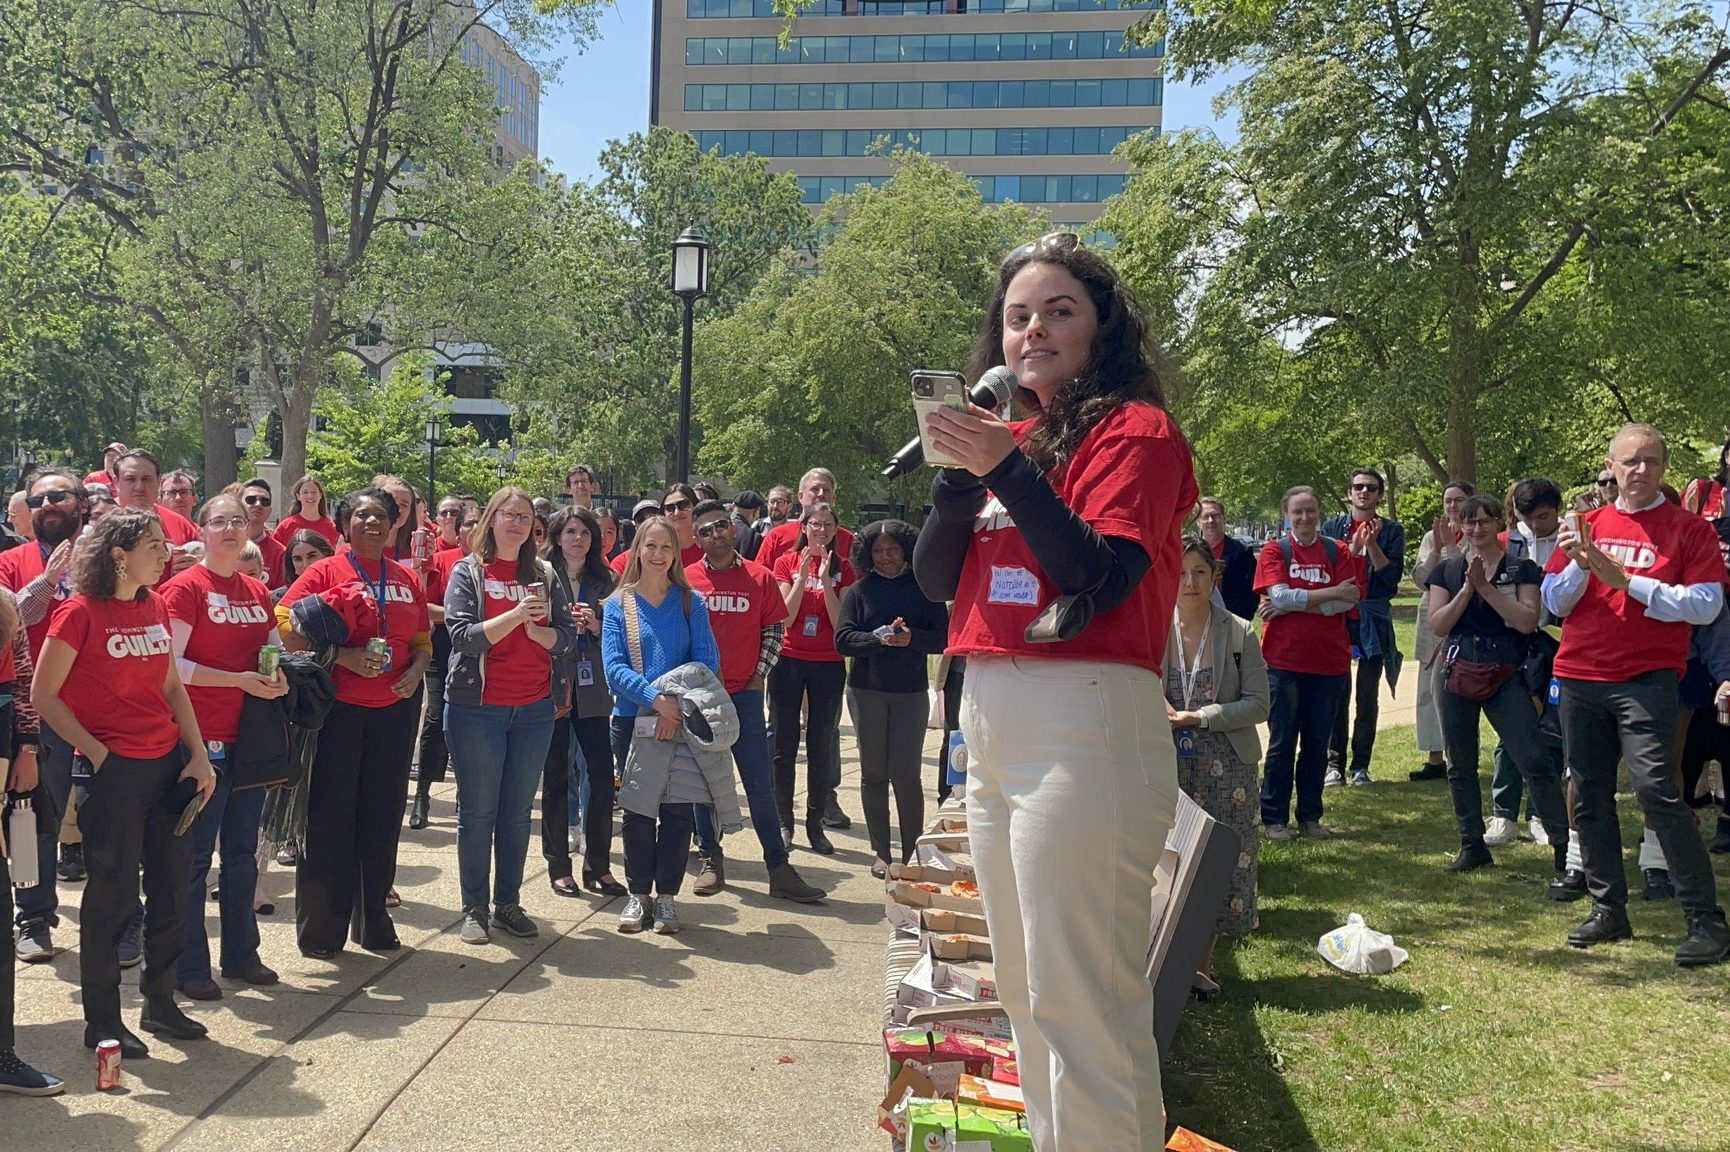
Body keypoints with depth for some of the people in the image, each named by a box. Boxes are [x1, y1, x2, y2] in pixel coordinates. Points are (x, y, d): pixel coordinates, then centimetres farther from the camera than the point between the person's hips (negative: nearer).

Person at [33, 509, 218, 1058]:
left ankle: (160, 1002, 27)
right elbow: (44, 696, -9)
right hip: (114, 768, -6)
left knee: (173, 887, 11)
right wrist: (97, 753, -12)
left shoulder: (155, 607, 8)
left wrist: (199, 755, 7)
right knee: (112, 895, 2)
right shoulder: (80, 612, -11)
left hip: (168, 763, 6)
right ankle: (102, 1022, 16)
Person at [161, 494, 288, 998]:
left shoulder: (258, 591, 11)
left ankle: (241, 954, 26)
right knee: (195, 853, 1)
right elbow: (173, 665, -14)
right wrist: (240, 680, -19)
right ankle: (189, 967, 11)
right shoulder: (186, 587, -7)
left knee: (243, 852, 14)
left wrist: (279, 677, -2)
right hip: (204, 739, -6)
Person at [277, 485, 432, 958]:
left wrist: (416, 669, -3)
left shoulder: (407, 580, 11)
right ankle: (320, 931, 13)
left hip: (394, 708, 4)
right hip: (337, 709, -4)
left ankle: (373, 923, 23)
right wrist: (344, 657, -20)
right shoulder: (326, 572, -2)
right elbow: (287, 628, -10)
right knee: (329, 818, 2)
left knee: (382, 817, 10)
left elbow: (422, 640, 17)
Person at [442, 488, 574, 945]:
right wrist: (516, 615, -22)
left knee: (517, 813, 8)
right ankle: (474, 909, 12)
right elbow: (464, 636, -12)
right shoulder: (468, 572, 0)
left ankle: (509, 904, 18)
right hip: (477, 708, -3)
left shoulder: (544, 575, 9)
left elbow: (566, 638, 5)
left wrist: (536, 629, -15)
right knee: (477, 812, 3)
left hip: (533, 709, 3)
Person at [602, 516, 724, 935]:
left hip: (684, 718, 0)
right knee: (638, 809, 5)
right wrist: (657, 699, -19)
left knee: (679, 808, 1)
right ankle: (638, 893, 18)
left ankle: (666, 895, 13)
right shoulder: (618, 605, 2)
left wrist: (678, 702, -17)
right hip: (633, 718, 0)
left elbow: (706, 660, -3)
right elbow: (614, 668, -6)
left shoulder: (691, 603, 3)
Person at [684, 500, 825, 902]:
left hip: (744, 694, 0)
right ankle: (710, 860, 20)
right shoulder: (686, 580, 2)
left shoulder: (760, 578, 2)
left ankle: (779, 869, 2)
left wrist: (758, 676, -2)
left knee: (760, 784, -1)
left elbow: (773, 631, 6)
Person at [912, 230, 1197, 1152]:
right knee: (1026, 993, 17)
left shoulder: (1133, 431, -4)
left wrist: (1007, 467, -18)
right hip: (989, 720, 8)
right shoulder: (1013, 436, 15)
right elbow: (935, 578, 8)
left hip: (1084, 721, -8)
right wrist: (963, 471, -5)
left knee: (1079, 1003, -4)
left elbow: (1100, 578, -16)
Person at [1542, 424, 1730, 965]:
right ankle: (1609, 910, 20)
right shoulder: (1586, 526, 12)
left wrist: (1627, 580, -15)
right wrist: (1580, 566, -9)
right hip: (1580, 677, 5)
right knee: (1590, 796, 8)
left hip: (1647, 679, -5)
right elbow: (1552, 601, 10)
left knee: (1656, 788, -15)